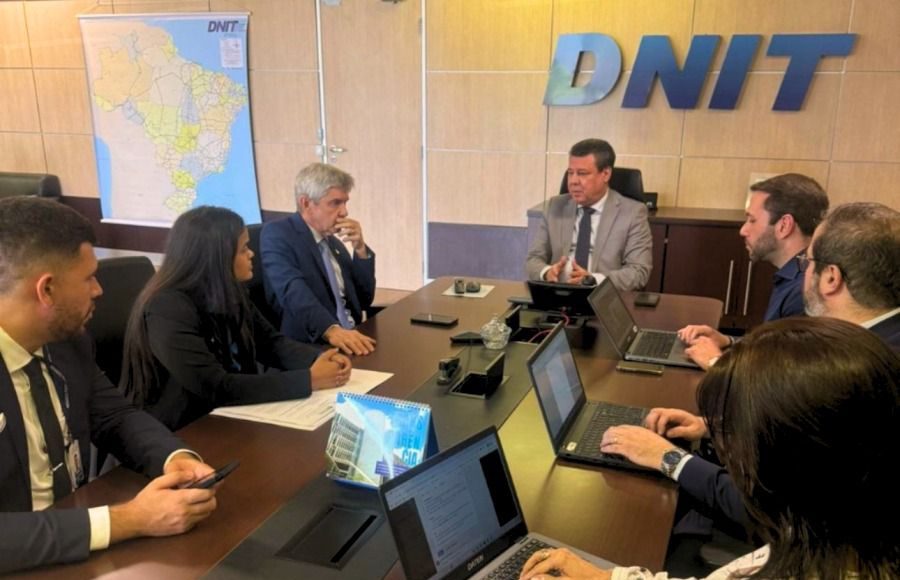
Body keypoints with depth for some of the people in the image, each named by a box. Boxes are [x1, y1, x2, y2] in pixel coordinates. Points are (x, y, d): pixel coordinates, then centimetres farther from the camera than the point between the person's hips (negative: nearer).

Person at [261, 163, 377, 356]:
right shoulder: (276, 234, -5)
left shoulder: (334, 241, 16)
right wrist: (331, 329, -37)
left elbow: (364, 300, 14)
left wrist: (360, 249, 3)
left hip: (351, 338, 7)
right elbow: (294, 291, -23)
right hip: (309, 347, -6)